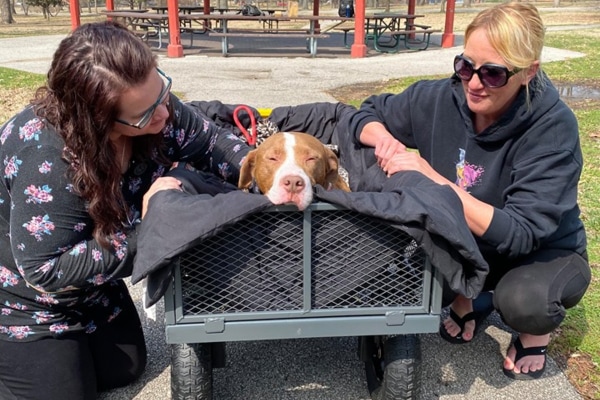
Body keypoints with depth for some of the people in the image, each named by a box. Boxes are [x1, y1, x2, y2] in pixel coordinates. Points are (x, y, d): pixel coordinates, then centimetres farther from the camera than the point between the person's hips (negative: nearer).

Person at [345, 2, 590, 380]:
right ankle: (468, 301, 12)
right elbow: (368, 113, -2)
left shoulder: (552, 128, -28)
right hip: (465, 249, 4)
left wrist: (431, 178, -41)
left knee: (523, 300, -35)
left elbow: (519, 234, -34)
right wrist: (385, 139, -26)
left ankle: (536, 332, 5)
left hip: (544, 252, -3)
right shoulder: (441, 99, -17)